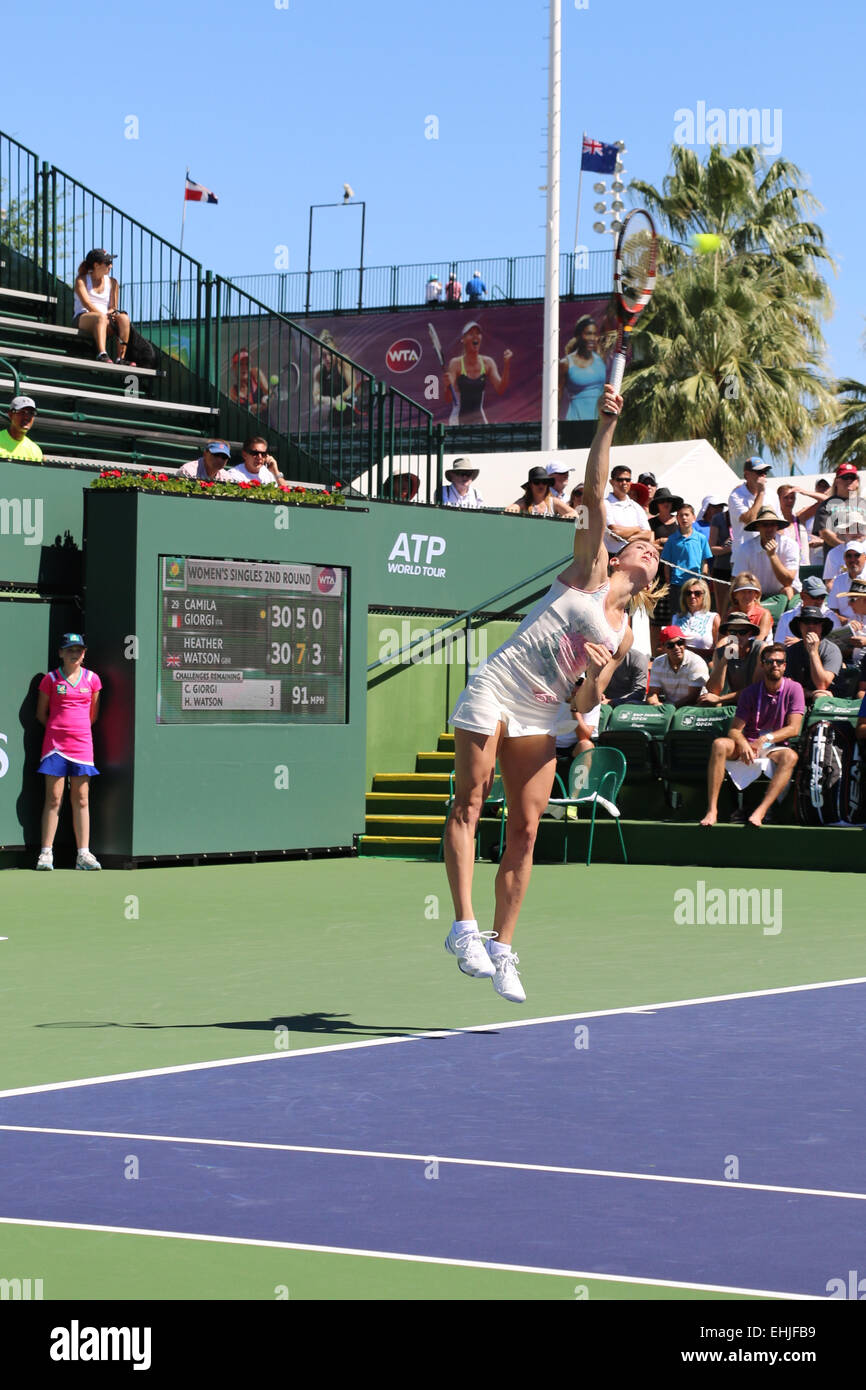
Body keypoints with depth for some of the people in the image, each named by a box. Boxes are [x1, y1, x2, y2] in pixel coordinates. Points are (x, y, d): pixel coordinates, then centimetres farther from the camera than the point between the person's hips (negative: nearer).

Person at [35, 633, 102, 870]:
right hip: (55, 744, -2)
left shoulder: (92, 679, 8)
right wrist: (58, 728, 8)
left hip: (82, 743, 2)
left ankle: (83, 853, 3)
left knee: (81, 800, 2)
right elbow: (41, 713, 10)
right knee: (53, 799, -5)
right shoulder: (51, 679, 3)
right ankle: (46, 852, -2)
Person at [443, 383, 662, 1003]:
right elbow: (595, 493, -5)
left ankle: (502, 948, 3)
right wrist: (607, 426, -12)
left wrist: (596, 678, -12)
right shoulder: (591, 569, 5)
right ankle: (465, 927, -16)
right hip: (494, 690, -5)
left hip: (539, 719, 5)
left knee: (525, 829, -1)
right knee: (469, 804, -12)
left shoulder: (623, 635, 15)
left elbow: (585, 705, 11)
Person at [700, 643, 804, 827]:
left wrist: (765, 739, -23)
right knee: (719, 745, -29)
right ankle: (712, 810, -35)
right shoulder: (751, 692, 1)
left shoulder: (793, 689, -1)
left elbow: (794, 728, -9)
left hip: (775, 748, -1)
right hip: (748, 745, 1)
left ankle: (760, 812, -46)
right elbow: (734, 730, -5)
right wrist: (743, 744, -28)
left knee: (790, 757, -35)